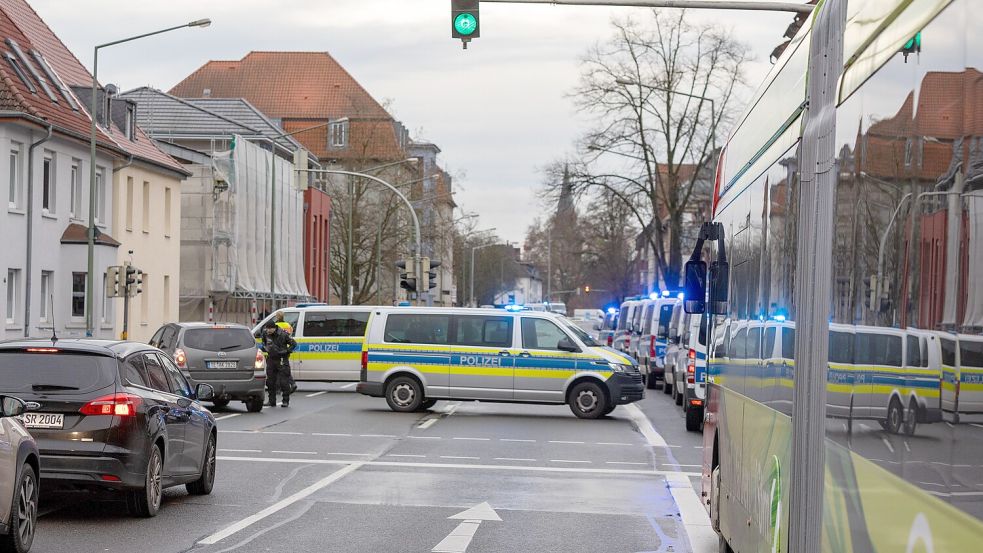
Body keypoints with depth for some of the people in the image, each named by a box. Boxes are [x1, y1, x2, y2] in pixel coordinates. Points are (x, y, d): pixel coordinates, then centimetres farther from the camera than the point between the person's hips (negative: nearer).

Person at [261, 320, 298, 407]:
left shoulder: (283, 334, -14)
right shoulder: (266, 333, -1)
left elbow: (294, 344, -5)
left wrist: (286, 351, -13)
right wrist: (264, 347, 13)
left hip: (282, 360, -5)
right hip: (271, 359, 5)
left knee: (284, 381, -4)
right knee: (270, 381, 6)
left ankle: (286, 401, 4)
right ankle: (272, 401, 14)